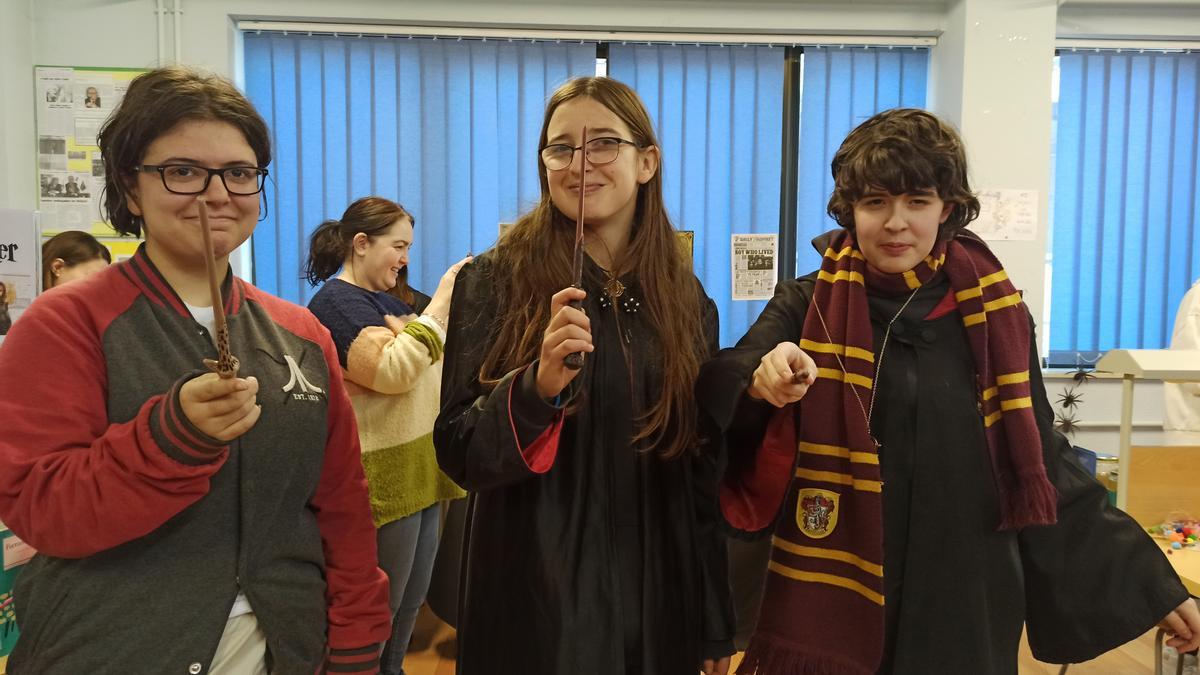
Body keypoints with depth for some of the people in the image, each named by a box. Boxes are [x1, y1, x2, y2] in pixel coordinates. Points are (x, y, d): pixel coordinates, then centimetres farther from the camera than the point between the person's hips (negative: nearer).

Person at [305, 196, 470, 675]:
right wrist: (438, 305, -22)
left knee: (411, 599, 20)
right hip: (383, 479, -9)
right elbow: (393, 370, -27)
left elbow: (436, 363, 16)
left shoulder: (386, 301, 14)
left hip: (419, 471, 9)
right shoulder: (336, 302, -14)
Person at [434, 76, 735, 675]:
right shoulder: (493, 281, -7)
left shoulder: (686, 298, 2)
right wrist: (538, 384, -28)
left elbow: (702, 467, 6)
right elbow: (457, 453, -10)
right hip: (535, 600, -3)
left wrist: (715, 622, 9)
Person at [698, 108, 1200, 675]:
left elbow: (1041, 466, 5)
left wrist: (1151, 585, 5)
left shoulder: (994, 314, -1)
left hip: (966, 605, 2)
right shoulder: (806, 306, -5)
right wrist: (761, 379, -43)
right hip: (830, 601, -1)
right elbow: (717, 390, -21)